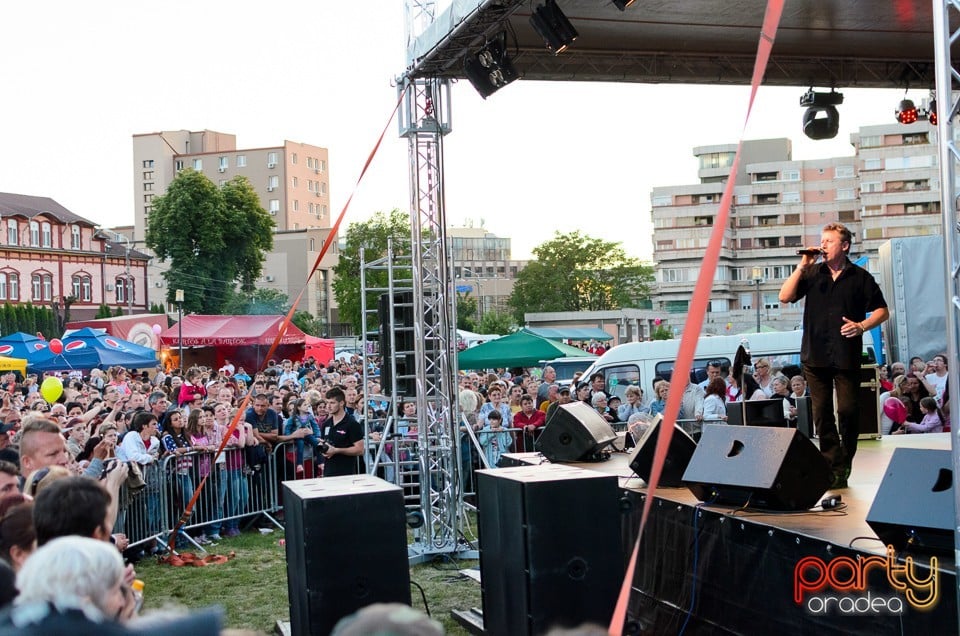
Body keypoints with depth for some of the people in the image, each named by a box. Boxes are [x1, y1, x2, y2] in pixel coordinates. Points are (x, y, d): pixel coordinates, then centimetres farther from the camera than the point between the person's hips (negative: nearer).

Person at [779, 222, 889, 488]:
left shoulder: (860, 277, 6)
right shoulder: (812, 273, 10)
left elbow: (882, 311, 7)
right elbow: (785, 297, 0)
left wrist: (861, 326, -11)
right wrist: (802, 266, -4)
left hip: (846, 356, -2)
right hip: (815, 355, 2)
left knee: (848, 411, -5)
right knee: (822, 414, 2)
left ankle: (845, 464, 12)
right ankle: (834, 467, 8)